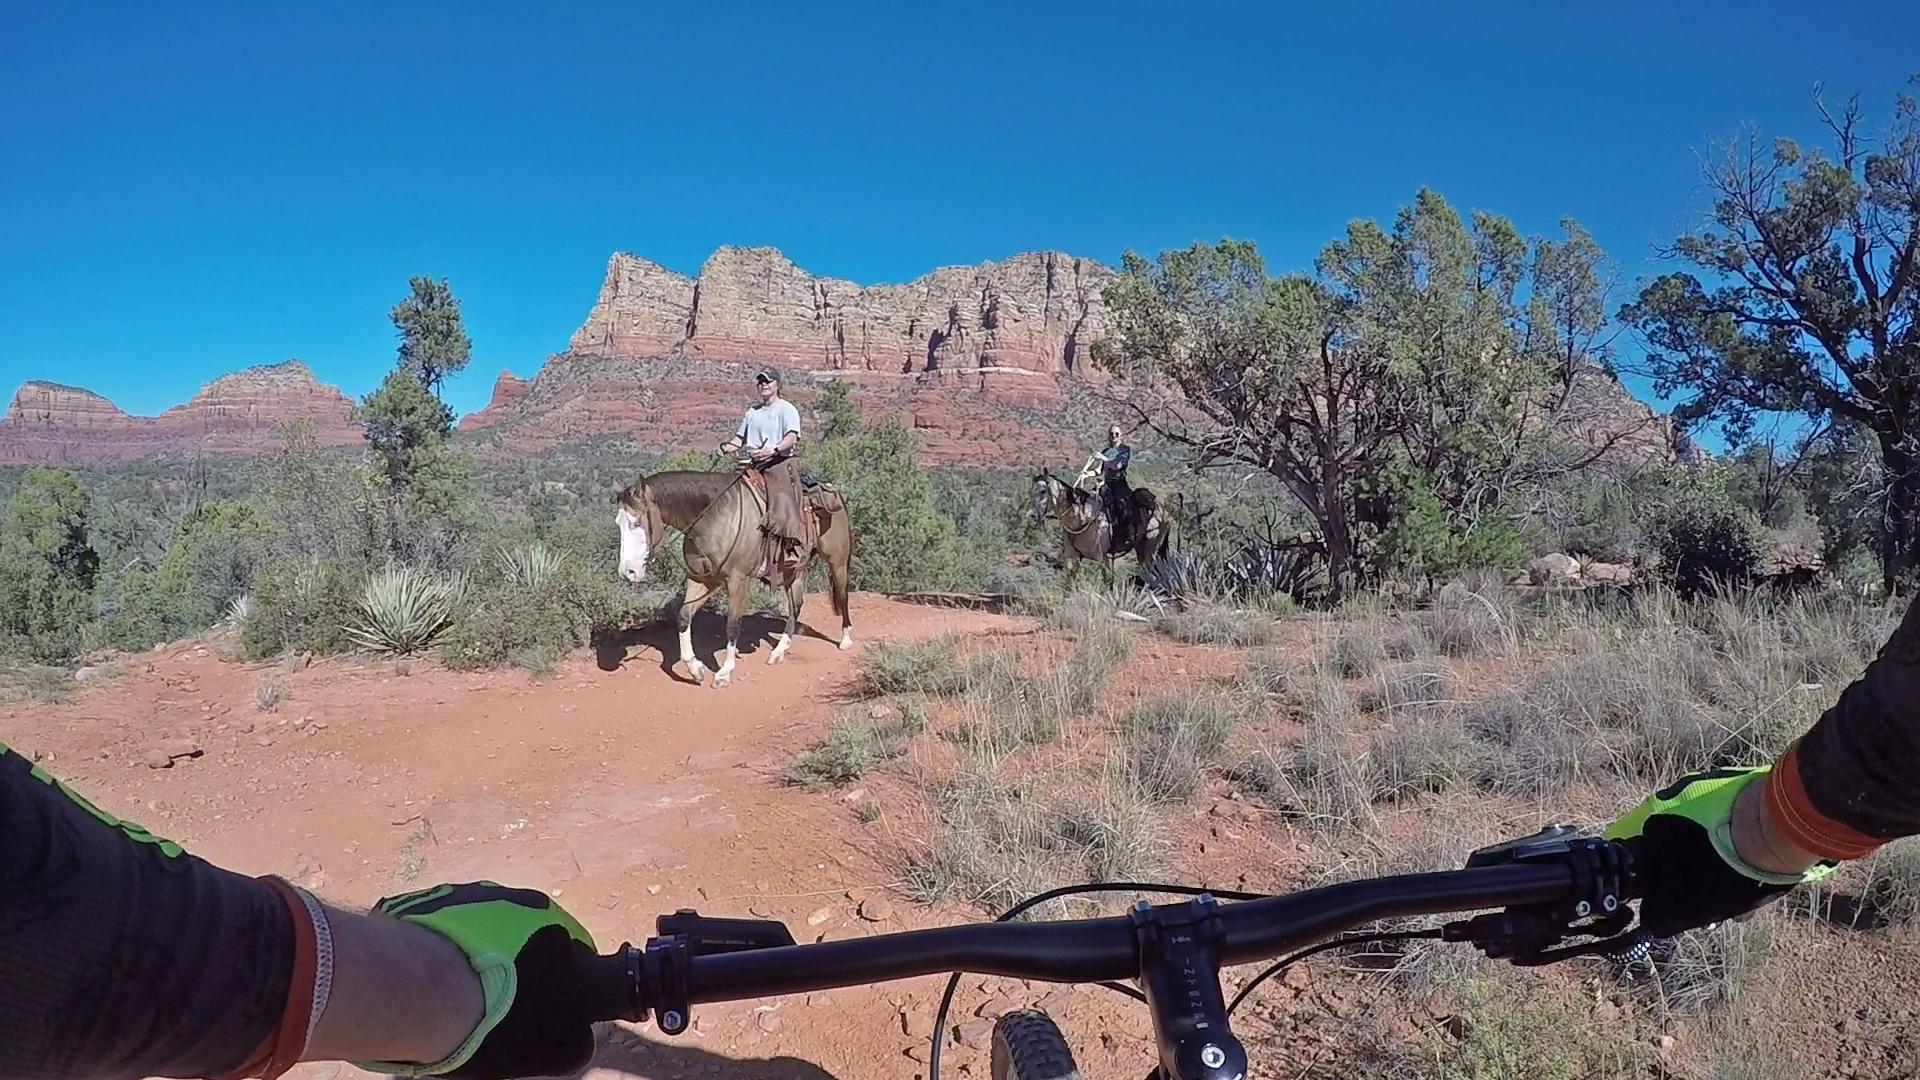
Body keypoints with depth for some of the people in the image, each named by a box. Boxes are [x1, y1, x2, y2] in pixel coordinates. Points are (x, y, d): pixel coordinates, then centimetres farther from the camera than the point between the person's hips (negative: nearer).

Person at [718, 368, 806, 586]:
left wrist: (773, 450, -32)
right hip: (754, 468, 7)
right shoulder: (752, 412, 21)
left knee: (781, 514, -19)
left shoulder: (787, 409, 1)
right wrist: (727, 447, -2)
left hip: (779, 465, -7)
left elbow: (791, 438, -14)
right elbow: (739, 438, 22)